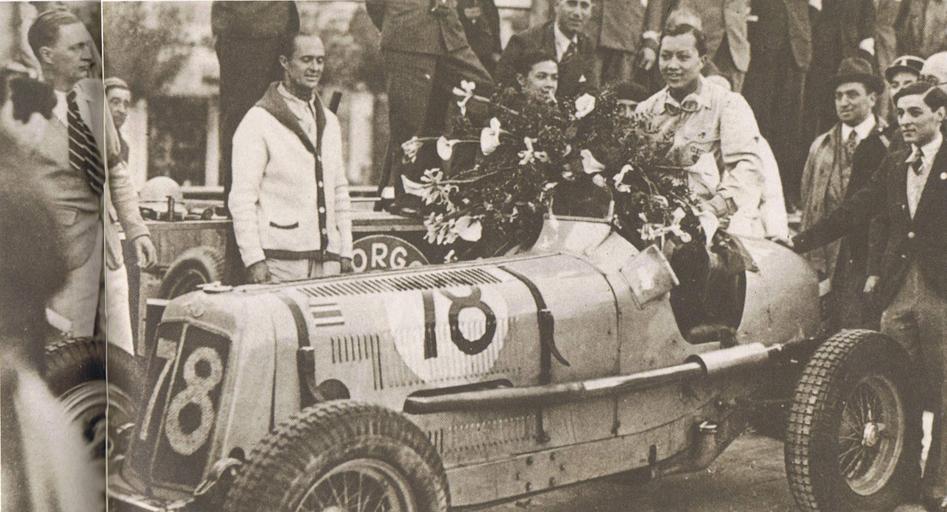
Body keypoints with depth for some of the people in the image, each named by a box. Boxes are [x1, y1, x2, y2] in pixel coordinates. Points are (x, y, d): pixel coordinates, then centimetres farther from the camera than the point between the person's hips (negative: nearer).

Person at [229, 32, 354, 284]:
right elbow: (242, 199, -8)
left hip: (328, 263, 6)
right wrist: (254, 260, -15)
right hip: (280, 262, -6)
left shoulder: (329, 121, 18)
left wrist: (346, 253, 12)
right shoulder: (258, 121, -3)